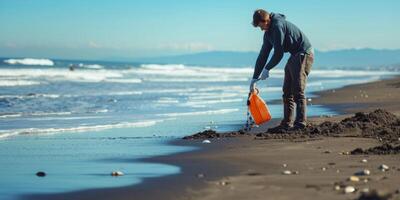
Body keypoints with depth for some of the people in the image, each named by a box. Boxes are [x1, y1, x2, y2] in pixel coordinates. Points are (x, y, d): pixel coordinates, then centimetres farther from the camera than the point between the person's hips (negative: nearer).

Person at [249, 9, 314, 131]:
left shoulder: (278, 26, -19)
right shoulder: (268, 33, 12)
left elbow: (278, 53, -20)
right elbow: (263, 55, 16)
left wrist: (267, 69, -7)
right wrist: (254, 78, 15)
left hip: (304, 54, -10)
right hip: (295, 56, 10)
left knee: (298, 91, -15)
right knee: (287, 91, 8)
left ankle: (300, 123, -16)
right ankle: (287, 124, 10)